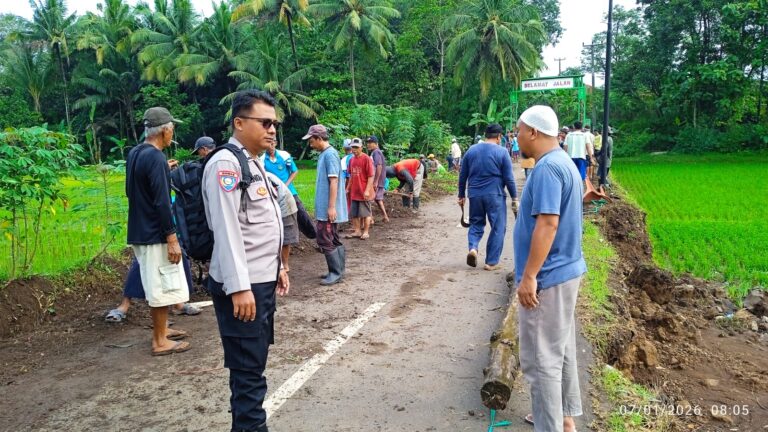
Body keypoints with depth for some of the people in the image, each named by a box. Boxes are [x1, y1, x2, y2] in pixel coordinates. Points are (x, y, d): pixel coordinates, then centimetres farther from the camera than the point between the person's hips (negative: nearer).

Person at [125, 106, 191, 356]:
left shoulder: (134, 154, 10)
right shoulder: (156, 158, -18)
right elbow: (161, 202, -23)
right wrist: (172, 239, -20)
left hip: (140, 231, 9)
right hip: (155, 234, -9)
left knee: (155, 287, 19)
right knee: (163, 288, 0)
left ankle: (161, 330, 31)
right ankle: (160, 341, 9)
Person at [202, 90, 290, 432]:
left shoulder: (254, 164, 15)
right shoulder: (225, 164, -15)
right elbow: (227, 230, -22)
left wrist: (276, 267, 22)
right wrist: (239, 287, -25)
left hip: (262, 280, 10)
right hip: (243, 285, -10)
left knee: (252, 363, 18)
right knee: (248, 368, -2)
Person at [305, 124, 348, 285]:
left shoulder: (330, 154, -15)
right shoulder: (324, 154, 13)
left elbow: (334, 181, -20)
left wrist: (331, 207, -23)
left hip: (328, 208, -9)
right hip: (325, 207, 9)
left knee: (325, 240, -6)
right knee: (333, 240, 13)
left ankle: (336, 273, 1)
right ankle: (337, 271, 20)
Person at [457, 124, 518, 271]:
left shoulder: (471, 150, 6)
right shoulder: (502, 152, -5)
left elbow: (462, 176, 10)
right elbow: (509, 178, -6)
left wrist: (461, 195, 19)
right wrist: (514, 198, 2)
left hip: (474, 194, 4)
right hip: (494, 195, -3)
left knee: (476, 223, 19)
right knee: (498, 227, 8)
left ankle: (473, 248, -7)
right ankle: (491, 262, 9)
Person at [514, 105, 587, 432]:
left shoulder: (547, 167, -20)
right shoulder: (563, 163, 13)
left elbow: (548, 224, -27)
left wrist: (529, 276, -24)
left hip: (548, 276, -11)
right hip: (564, 271, 11)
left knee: (541, 358, -1)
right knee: (560, 350, 20)